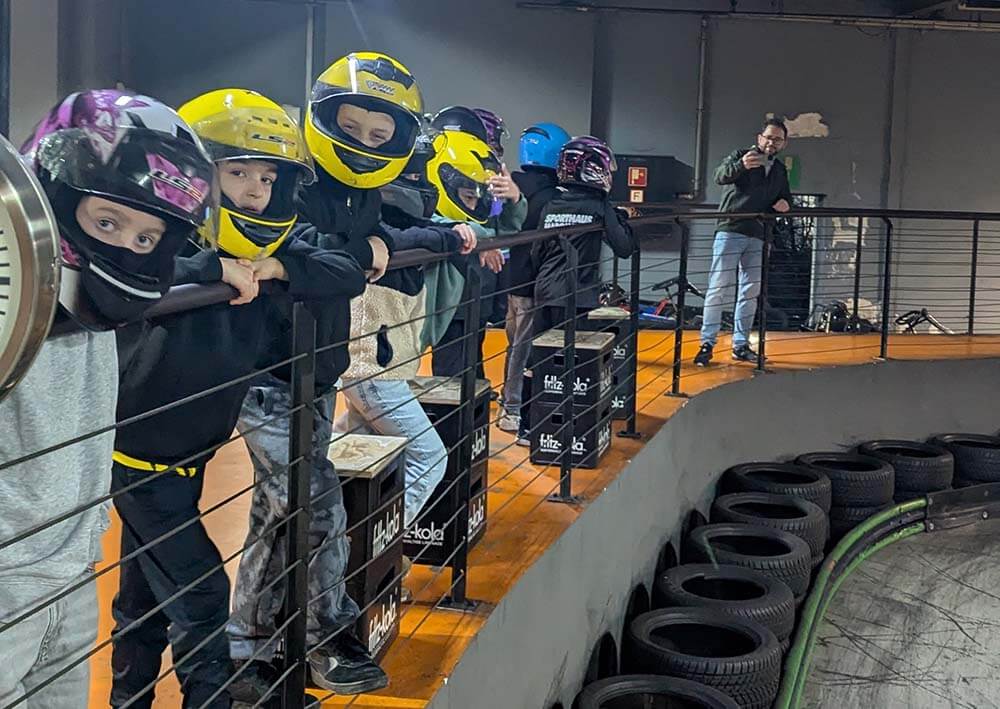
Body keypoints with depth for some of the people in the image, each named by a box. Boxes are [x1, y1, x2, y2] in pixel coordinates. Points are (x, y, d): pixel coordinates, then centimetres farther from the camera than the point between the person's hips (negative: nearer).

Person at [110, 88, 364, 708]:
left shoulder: (269, 249, -4)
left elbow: (349, 275, -11)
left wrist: (276, 269, -26)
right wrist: (211, 268, -42)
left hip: (187, 454, 7)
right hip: (140, 454, -7)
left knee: (148, 596, 22)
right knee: (201, 595, -3)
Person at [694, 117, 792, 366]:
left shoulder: (780, 170, 19)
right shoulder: (741, 156, 0)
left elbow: (786, 198, 28)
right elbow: (721, 176, -18)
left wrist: (784, 203, 2)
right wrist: (740, 165, -40)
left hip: (757, 237, 6)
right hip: (731, 231, -6)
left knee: (751, 292, 8)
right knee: (718, 287, -8)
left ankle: (741, 345, 15)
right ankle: (707, 343, -6)